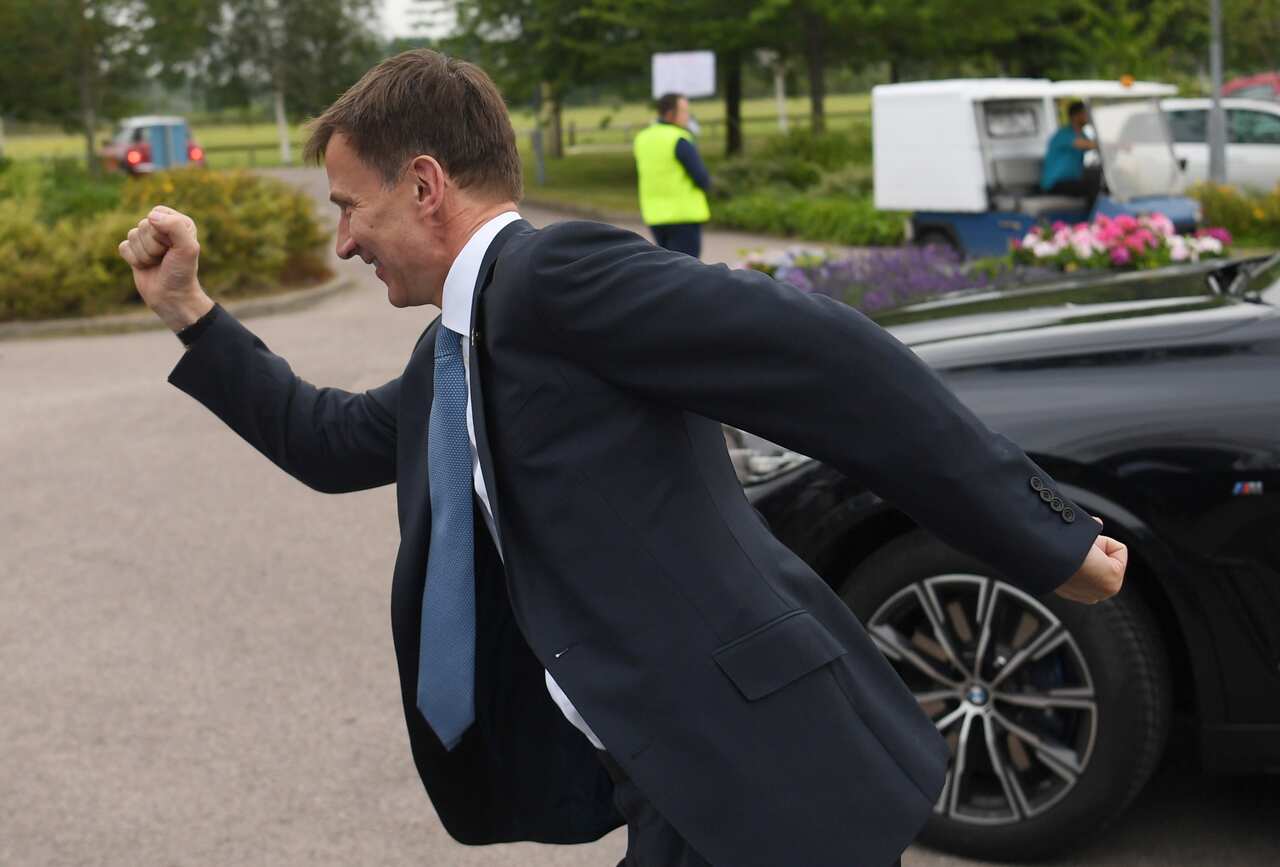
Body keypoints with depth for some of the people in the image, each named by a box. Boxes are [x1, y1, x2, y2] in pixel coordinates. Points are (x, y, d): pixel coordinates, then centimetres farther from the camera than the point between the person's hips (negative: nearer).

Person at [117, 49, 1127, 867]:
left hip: (754, 772, -9)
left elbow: (828, 357, -22)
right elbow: (333, 442, 31)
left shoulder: (560, 272, -16)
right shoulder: (452, 354, 15)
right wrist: (190, 311, 23)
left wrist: (1045, 543, -22)